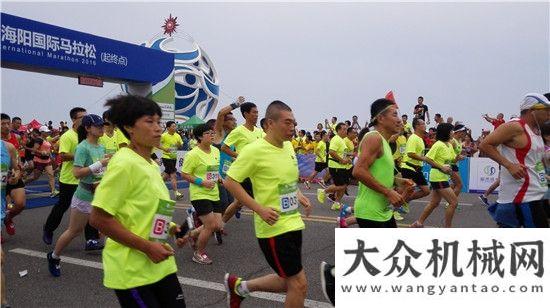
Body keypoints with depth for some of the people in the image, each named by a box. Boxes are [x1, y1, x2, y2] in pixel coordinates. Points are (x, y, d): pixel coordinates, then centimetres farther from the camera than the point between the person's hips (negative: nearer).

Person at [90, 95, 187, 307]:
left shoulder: (151, 164, 8)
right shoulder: (124, 163, -16)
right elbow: (99, 218, -19)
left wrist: (170, 228, 5)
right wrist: (147, 247, -20)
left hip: (160, 265, 8)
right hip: (132, 271, -8)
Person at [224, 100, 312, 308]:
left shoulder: (288, 146, 7)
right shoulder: (255, 150, -17)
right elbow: (230, 182, -15)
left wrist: (300, 196, 6)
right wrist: (260, 209, -20)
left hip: (293, 224, 8)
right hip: (274, 227, -8)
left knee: (289, 282, 18)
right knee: (299, 284, -2)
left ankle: (239, 286, 35)